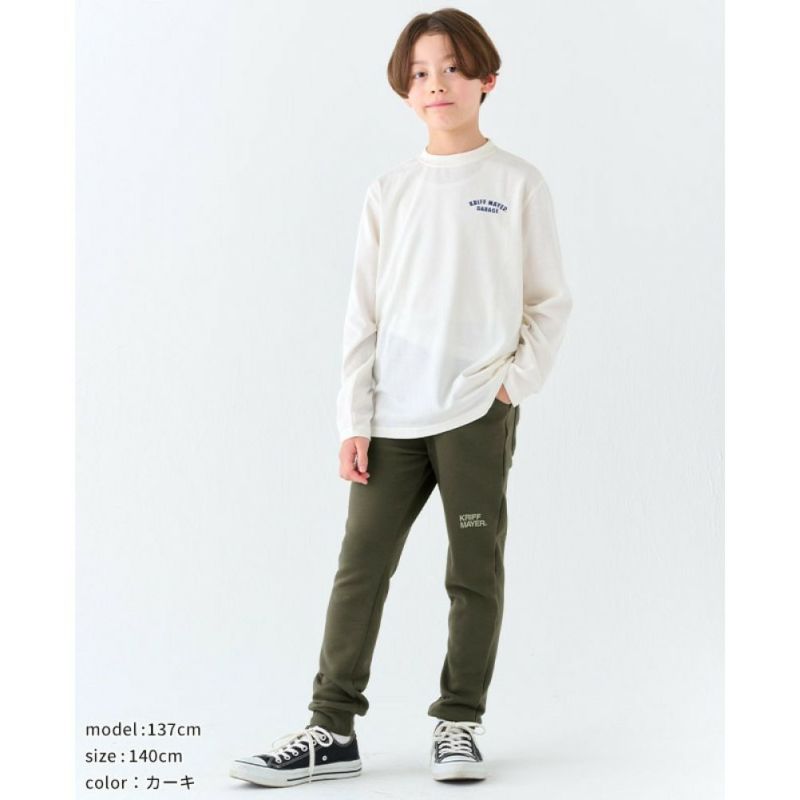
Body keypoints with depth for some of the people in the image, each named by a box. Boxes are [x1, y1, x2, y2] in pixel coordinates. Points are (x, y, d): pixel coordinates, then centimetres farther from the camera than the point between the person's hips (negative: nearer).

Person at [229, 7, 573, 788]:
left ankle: (458, 722, 16)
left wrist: (519, 378, -7)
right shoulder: (389, 193, 9)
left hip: (478, 413, -2)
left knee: (474, 572, 3)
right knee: (359, 568, 0)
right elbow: (364, 313, 8)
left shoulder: (517, 183, 3)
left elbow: (550, 300, 6)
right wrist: (353, 420, 2)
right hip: (393, 420, 2)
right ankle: (331, 729, 7)